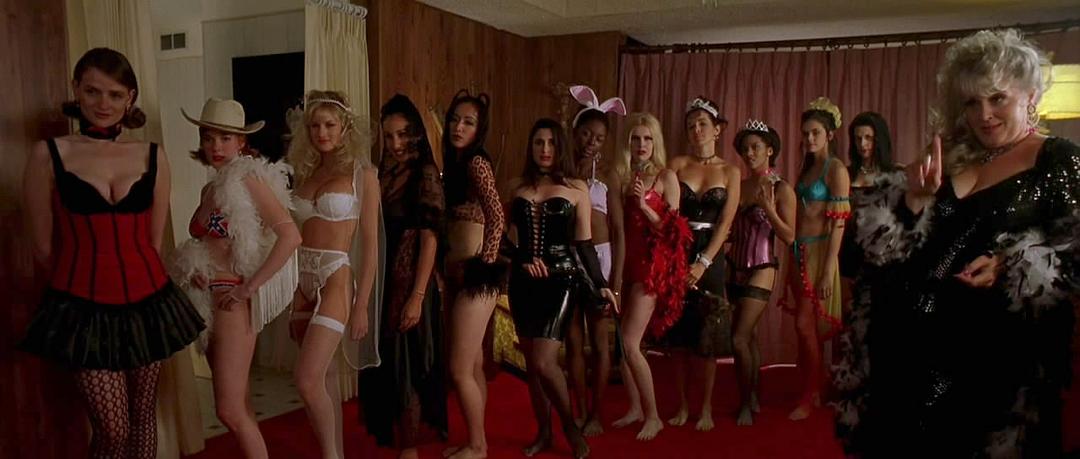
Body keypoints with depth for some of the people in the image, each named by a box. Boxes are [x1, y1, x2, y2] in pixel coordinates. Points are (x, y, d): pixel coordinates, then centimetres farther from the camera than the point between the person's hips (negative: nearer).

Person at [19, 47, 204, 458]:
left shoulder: (154, 158, 3)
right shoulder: (49, 154, -5)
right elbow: (43, 247, 1)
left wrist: (128, 280, 14)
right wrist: (83, 282, 10)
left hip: (146, 301, 3)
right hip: (83, 307, -3)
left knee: (143, 415, 14)